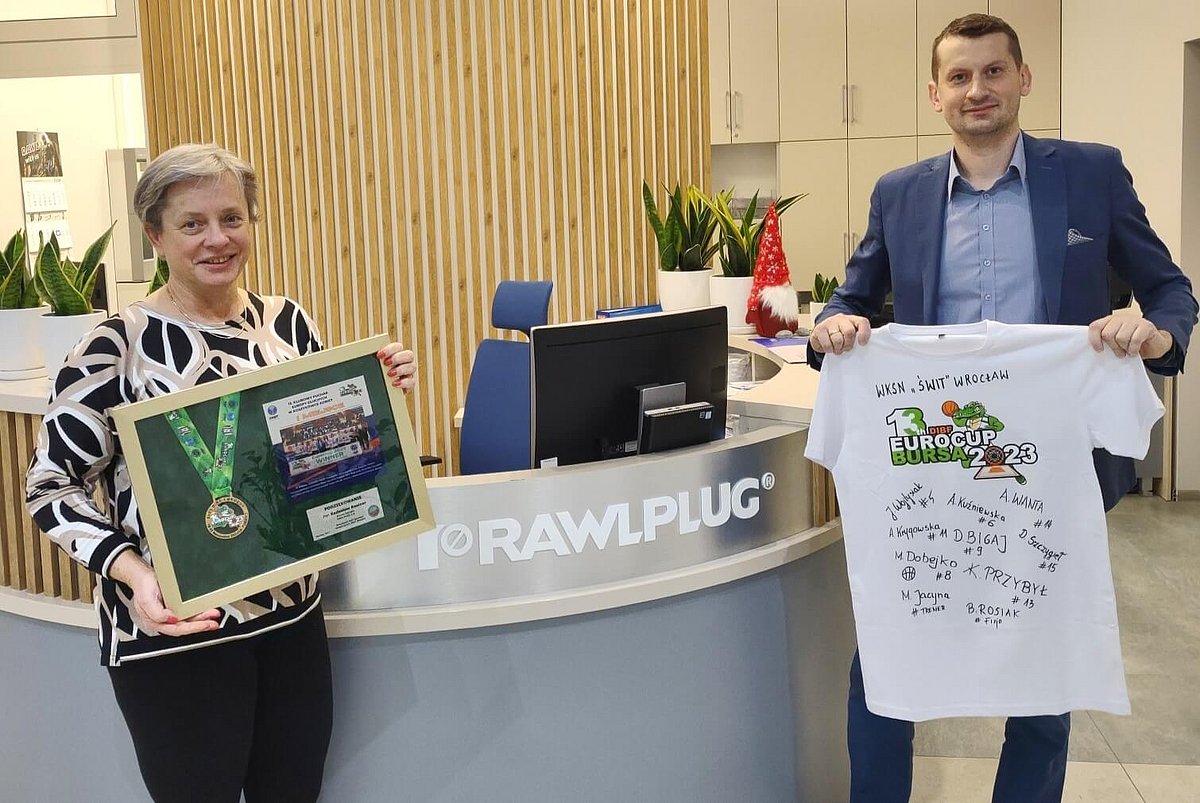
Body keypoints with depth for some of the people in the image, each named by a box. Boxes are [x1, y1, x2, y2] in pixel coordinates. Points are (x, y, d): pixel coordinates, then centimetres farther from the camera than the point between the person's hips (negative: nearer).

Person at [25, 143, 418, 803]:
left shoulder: (288, 322, 3)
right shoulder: (116, 346, -11)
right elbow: (52, 486, -8)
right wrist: (134, 572, -23)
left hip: (291, 614, 5)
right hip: (174, 630, -4)